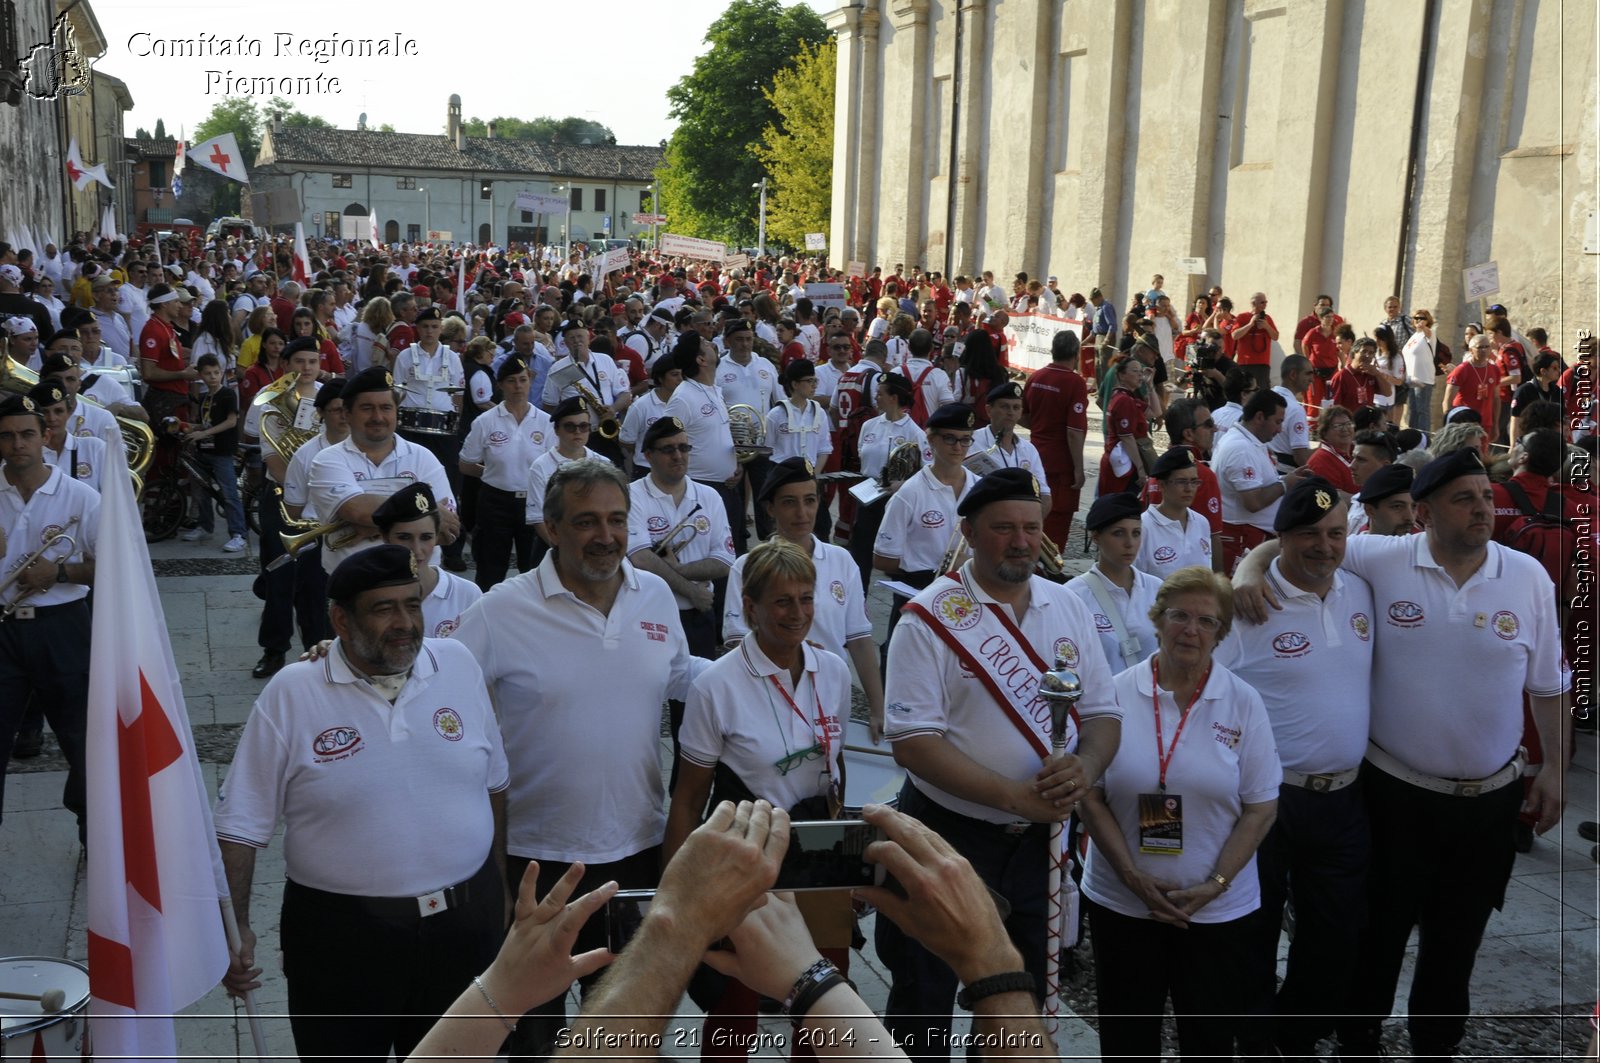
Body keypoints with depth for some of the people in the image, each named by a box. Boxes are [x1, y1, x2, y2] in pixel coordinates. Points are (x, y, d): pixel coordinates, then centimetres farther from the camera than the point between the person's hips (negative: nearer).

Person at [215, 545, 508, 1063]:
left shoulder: (459, 665, -1)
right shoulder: (292, 694, -10)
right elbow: (241, 825, -6)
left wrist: (498, 885, 13)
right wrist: (235, 927, -11)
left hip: (464, 926, 3)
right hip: (341, 938, -3)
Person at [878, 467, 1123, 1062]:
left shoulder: (1068, 608, 3)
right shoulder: (932, 618, -13)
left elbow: (1103, 712, 5)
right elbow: (913, 741, -19)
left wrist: (1085, 767, -17)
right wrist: (1016, 797, -26)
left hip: (1043, 837, 5)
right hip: (949, 834, -4)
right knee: (923, 1004, 12)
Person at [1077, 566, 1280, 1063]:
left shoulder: (1243, 703, -3)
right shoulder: (1116, 695, -4)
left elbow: (1261, 806, -2)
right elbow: (1090, 796, -3)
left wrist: (1215, 884, -11)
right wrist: (1134, 877, -11)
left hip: (1219, 910, 0)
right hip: (1122, 904, 0)